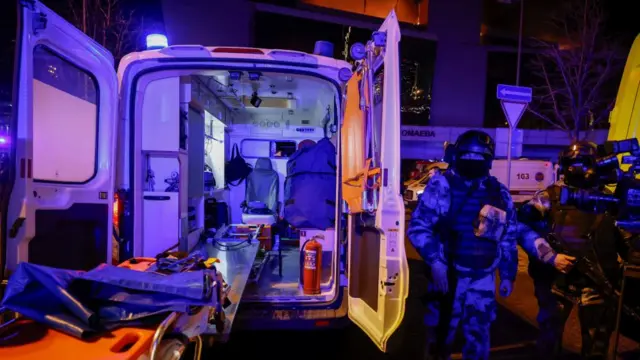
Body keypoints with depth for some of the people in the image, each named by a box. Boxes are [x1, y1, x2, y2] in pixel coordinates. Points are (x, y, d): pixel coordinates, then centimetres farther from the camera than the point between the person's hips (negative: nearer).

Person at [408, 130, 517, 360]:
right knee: (441, 332, 9)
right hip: (448, 273, -3)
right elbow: (418, 226, -13)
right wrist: (435, 261, -21)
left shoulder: (500, 194, 7)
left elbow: (508, 239, 14)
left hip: (483, 277, 4)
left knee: (478, 335, 15)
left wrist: (507, 275, 13)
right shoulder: (442, 185, -7)